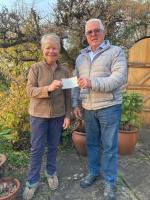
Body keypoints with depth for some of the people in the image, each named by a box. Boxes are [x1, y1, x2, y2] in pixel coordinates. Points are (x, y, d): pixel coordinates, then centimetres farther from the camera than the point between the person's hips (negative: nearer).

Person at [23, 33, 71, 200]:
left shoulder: (64, 71, 2)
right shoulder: (36, 68, -6)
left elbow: (67, 95, 5)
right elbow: (30, 90, -12)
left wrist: (67, 115, 1)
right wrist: (48, 88, -27)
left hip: (57, 115, 3)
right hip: (38, 114, -2)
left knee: (53, 146, 15)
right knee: (36, 148, 6)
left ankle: (51, 172, 36)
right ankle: (32, 181, 22)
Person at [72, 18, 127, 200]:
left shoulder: (115, 52, -4)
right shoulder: (81, 57, 12)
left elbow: (120, 77, -17)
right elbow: (76, 82, 14)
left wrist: (93, 83, -25)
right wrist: (75, 104, 6)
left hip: (109, 107, -4)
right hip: (88, 109, 5)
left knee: (109, 146, 5)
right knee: (92, 143, 16)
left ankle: (109, 182, 22)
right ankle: (93, 172, 35)